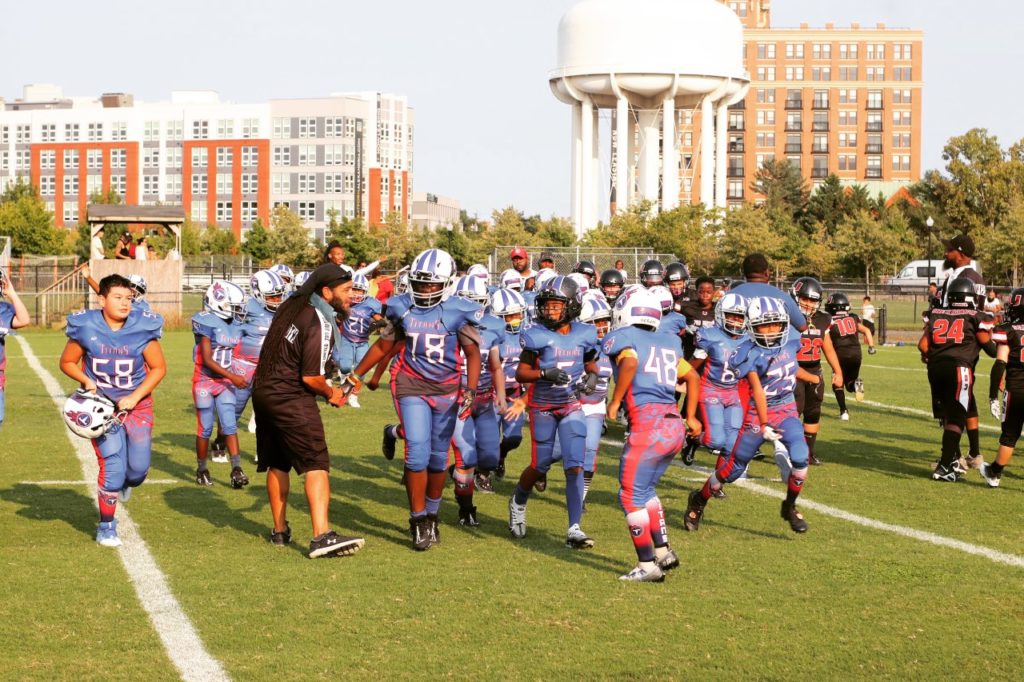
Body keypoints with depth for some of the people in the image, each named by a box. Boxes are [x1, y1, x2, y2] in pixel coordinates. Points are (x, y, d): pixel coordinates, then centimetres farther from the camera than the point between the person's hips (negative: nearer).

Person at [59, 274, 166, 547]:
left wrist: (135, 397, -13)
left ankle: (126, 482, 37)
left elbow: (159, 368, -3)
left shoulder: (143, 328, -13)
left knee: (139, 467, -3)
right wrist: (86, 381, -16)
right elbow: (67, 362, 2)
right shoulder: (86, 328, -13)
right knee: (112, 467, -9)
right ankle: (106, 527, 10)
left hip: (137, 404, 1)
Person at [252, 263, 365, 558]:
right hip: (290, 398, -9)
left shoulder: (291, 307, 9)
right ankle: (321, 536, -21)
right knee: (317, 465, -11)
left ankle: (280, 530, 29)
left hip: (263, 391, 9)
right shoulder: (319, 323, -16)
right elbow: (311, 377, -16)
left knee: (277, 465, 19)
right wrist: (331, 394, 4)